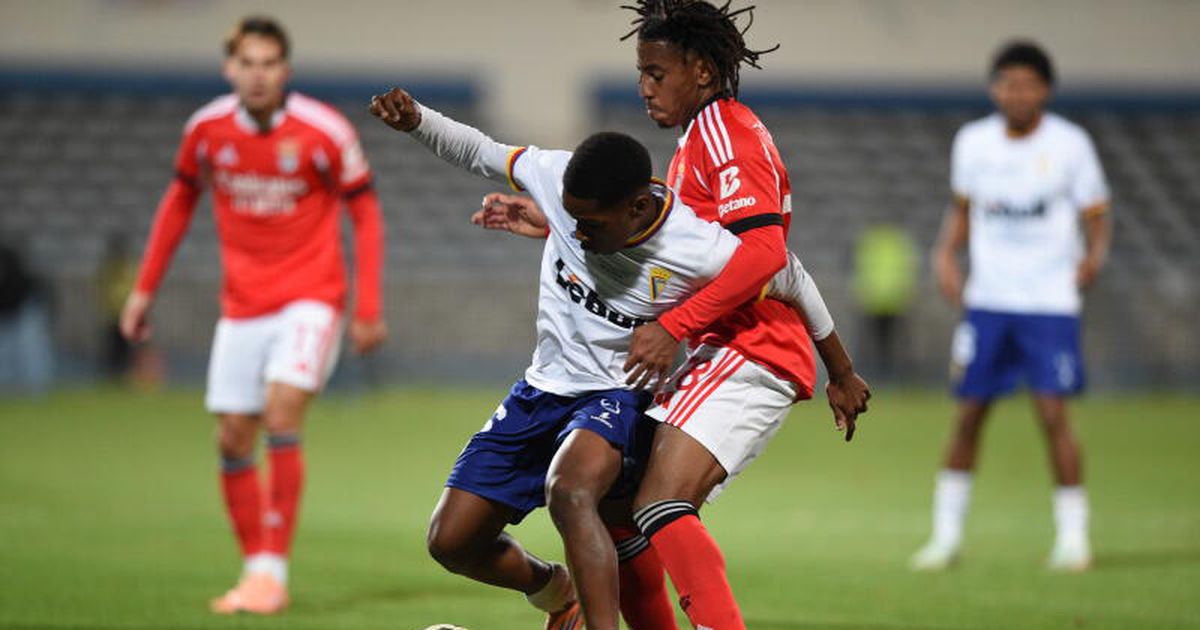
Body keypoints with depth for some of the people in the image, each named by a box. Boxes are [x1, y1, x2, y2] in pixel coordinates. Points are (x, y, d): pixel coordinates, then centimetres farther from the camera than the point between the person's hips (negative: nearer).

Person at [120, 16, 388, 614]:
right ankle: (255, 571, 16)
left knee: (281, 415, -21)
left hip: (310, 300, -4)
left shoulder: (324, 132, -13)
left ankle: (272, 570, -16)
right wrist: (145, 287, 11)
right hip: (241, 306, 4)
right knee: (232, 441, 2)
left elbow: (365, 215, -3)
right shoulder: (207, 129, -4)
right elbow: (180, 201, 13)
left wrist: (368, 310, -7)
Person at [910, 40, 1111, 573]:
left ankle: (1073, 536, 0)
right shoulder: (973, 142, 5)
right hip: (987, 299, 3)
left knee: (1053, 413, -11)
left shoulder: (1069, 144, -4)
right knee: (968, 414, 3)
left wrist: (1094, 255, -19)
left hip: (1050, 302, -3)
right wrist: (946, 254, 1)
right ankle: (946, 536, 14)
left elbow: (1096, 215, 1)